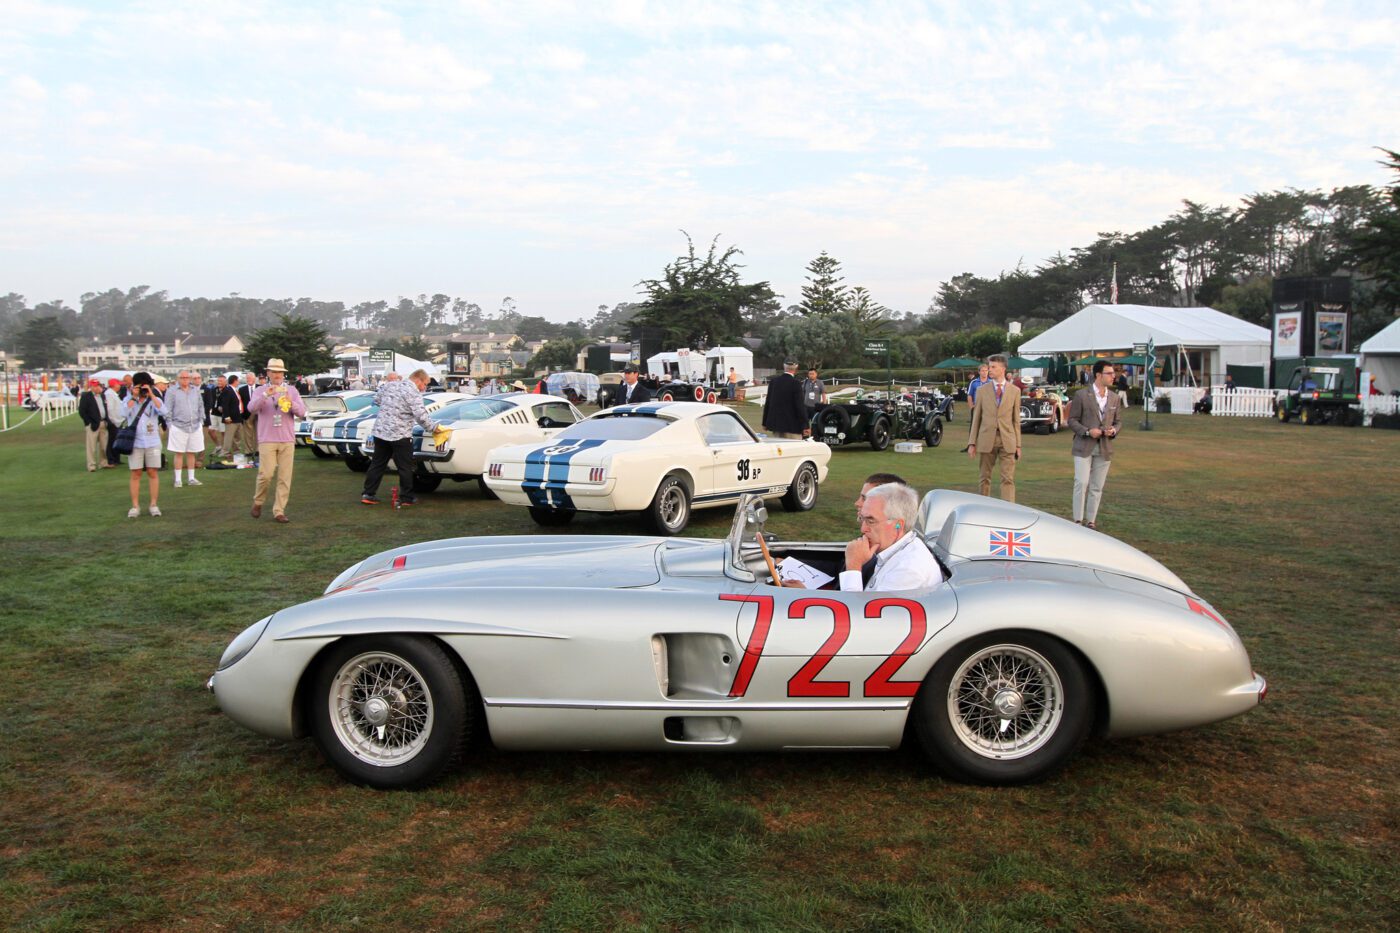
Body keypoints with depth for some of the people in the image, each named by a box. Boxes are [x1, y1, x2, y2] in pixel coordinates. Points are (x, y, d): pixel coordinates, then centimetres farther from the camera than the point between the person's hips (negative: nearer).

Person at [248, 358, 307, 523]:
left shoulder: (291, 390, 9)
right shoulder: (260, 390, 5)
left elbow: (302, 411, -1)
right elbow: (251, 407, -12)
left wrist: (291, 403, -22)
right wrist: (266, 395, -28)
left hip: (287, 440, 2)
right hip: (267, 439, -2)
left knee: (285, 477, -1)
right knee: (266, 475, -7)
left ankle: (279, 511, 4)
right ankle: (258, 502, 18)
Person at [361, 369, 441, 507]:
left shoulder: (389, 385, 8)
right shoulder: (414, 393, -13)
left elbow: (376, 400, 20)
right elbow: (421, 416, -19)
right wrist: (433, 427, -7)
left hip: (380, 432, 6)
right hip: (400, 436, -6)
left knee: (377, 464, 14)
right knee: (405, 467, 5)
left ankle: (368, 494, 15)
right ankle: (406, 498, 10)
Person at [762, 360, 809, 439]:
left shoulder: (773, 381, 4)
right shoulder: (795, 383, -13)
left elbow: (767, 402, 9)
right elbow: (800, 406, -13)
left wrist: (765, 423, 16)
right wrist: (805, 426, -8)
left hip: (775, 423, 6)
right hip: (791, 425, -6)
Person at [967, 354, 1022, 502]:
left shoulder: (1015, 391, 6)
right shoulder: (982, 390, 6)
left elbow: (1016, 419, 7)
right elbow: (976, 418, 6)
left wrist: (1018, 444, 4)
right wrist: (972, 442, 1)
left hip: (1007, 440, -1)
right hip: (986, 440, 1)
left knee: (1008, 479, -4)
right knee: (984, 478, 7)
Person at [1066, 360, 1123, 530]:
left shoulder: (1114, 397, 9)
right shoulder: (1081, 395, -4)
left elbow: (1118, 421, 16)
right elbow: (1072, 420, -3)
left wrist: (1114, 430, -6)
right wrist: (1087, 431, -18)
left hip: (1104, 449, 4)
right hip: (1084, 447, -4)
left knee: (1097, 487, 7)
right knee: (1081, 483, -9)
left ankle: (1091, 521, 14)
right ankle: (1078, 521, -1)